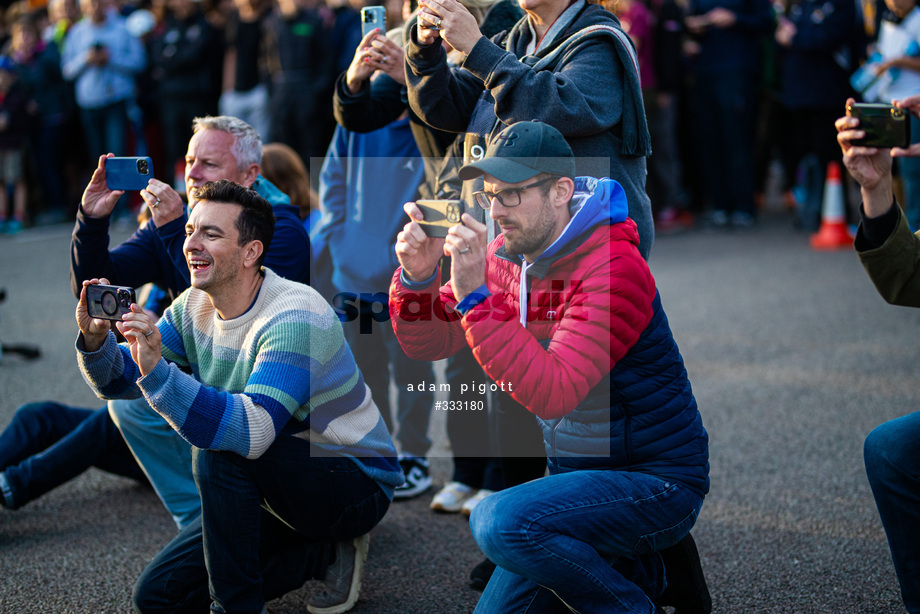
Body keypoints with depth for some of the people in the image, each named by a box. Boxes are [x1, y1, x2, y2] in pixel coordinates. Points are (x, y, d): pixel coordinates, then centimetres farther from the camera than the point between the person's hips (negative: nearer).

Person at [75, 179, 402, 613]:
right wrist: (95, 339, -25)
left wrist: (157, 371, -49)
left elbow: (251, 432, -40)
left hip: (357, 486, -8)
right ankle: (320, 554, 11)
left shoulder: (296, 318, -27)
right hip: (273, 488, 8)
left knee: (219, 448, -32)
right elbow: (117, 381, -3)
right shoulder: (194, 308, -1)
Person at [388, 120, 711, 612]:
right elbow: (427, 341, 1)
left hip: (658, 481, -8)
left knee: (500, 521, -30)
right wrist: (418, 277, -19)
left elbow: (552, 393, -34)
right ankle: (650, 573, 21)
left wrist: (476, 299, -37)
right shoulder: (507, 257, 0)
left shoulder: (613, 269, -25)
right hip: (575, 473, 9)